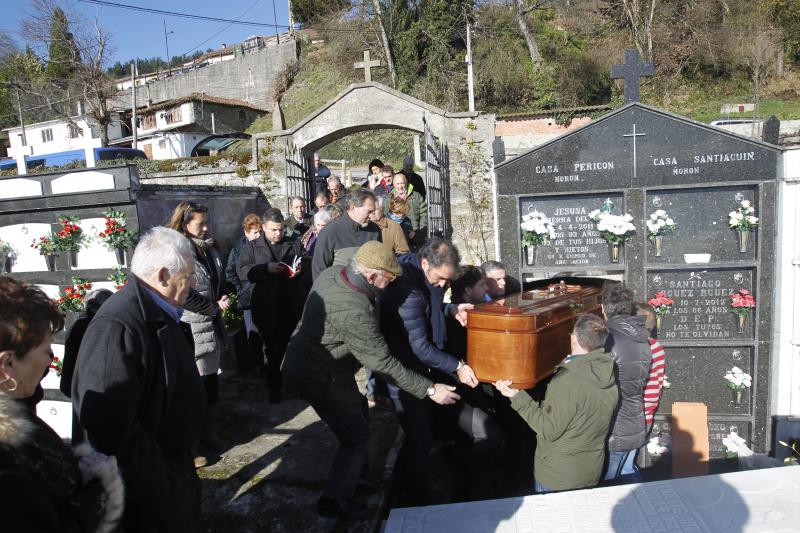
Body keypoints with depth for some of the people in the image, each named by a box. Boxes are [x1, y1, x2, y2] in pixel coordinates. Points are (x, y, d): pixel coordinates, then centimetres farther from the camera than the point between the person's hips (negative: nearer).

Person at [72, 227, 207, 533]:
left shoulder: (157, 313, 1)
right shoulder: (117, 327, -31)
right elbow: (112, 426, -33)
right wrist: (156, 485, -24)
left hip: (176, 460, 9)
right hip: (150, 482, -9)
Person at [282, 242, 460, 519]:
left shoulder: (331, 273, -8)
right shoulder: (354, 311, -34)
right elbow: (384, 364, -28)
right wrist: (429, 390, -20)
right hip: (318, 378, -9)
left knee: (357, 410, 24)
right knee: (357, 435, 4)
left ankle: (357, 473, 41)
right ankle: (334, 500, 19)